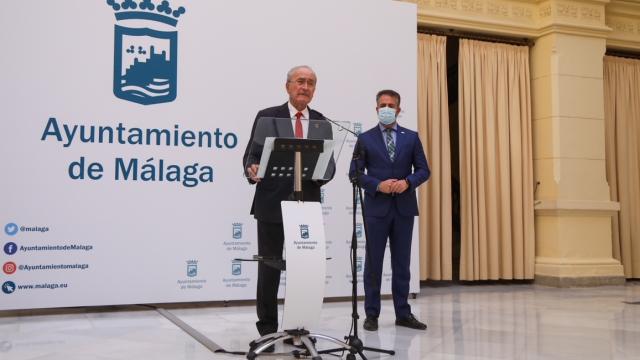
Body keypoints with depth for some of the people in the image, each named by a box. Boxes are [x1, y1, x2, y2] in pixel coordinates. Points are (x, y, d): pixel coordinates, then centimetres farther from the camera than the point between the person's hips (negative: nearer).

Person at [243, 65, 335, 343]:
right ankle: (267, 328, 15)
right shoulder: (267, 117, 1)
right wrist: (252, 171, -24)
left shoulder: (321, 123, 9)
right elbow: (251, 155, -2)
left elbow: (329, 163, 6)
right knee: (269, 268, 3)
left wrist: (323, 172, -17)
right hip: (272, 204, -2)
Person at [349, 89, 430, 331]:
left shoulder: (411, 137, 8)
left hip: (404, 207, 2)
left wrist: (407, 182, -14)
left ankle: (403, 313, 16)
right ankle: (372, 314, 11)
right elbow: (355, 173, -2)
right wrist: (378, 185, -16)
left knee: (402, 263, 8)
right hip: (376, 207, -2)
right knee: (373, 263, 3)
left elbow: (423, 170, 5)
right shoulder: (365, 139, 3)